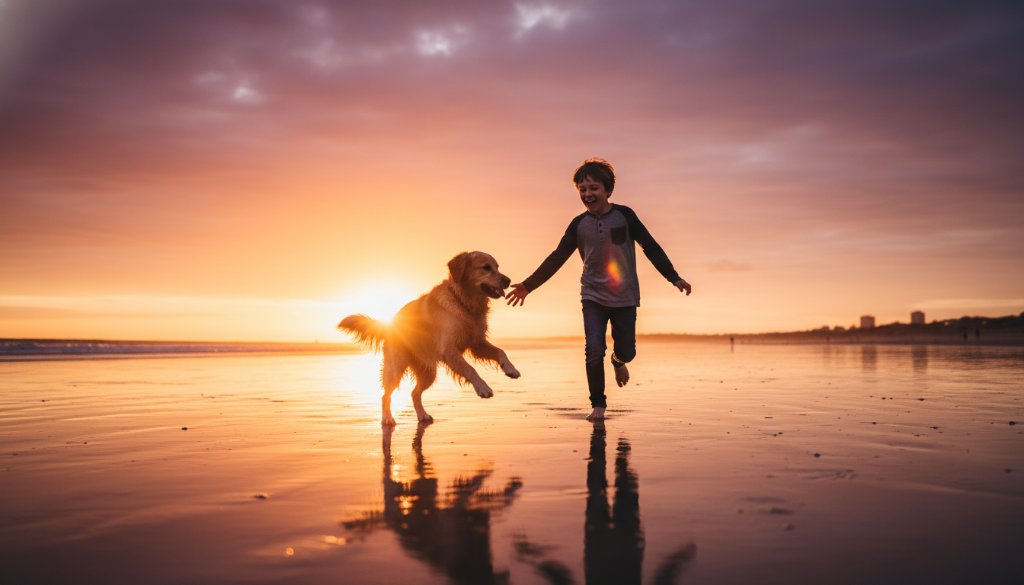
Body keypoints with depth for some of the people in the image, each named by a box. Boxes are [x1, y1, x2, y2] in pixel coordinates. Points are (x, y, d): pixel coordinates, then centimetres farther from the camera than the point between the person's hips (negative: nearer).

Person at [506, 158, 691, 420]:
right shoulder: (579, 224, 1)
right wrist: (528, 285, -1)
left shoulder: (624, 215, -4)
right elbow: (557, 258, 4)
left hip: (625, 296, 0)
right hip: (593, 296, 1)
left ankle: (618, 361, 44)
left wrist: (674, 277, -6)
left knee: (626, 351, 5)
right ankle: (598, 404, 5)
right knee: (594, 350, -12)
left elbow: (650, 247, -1)